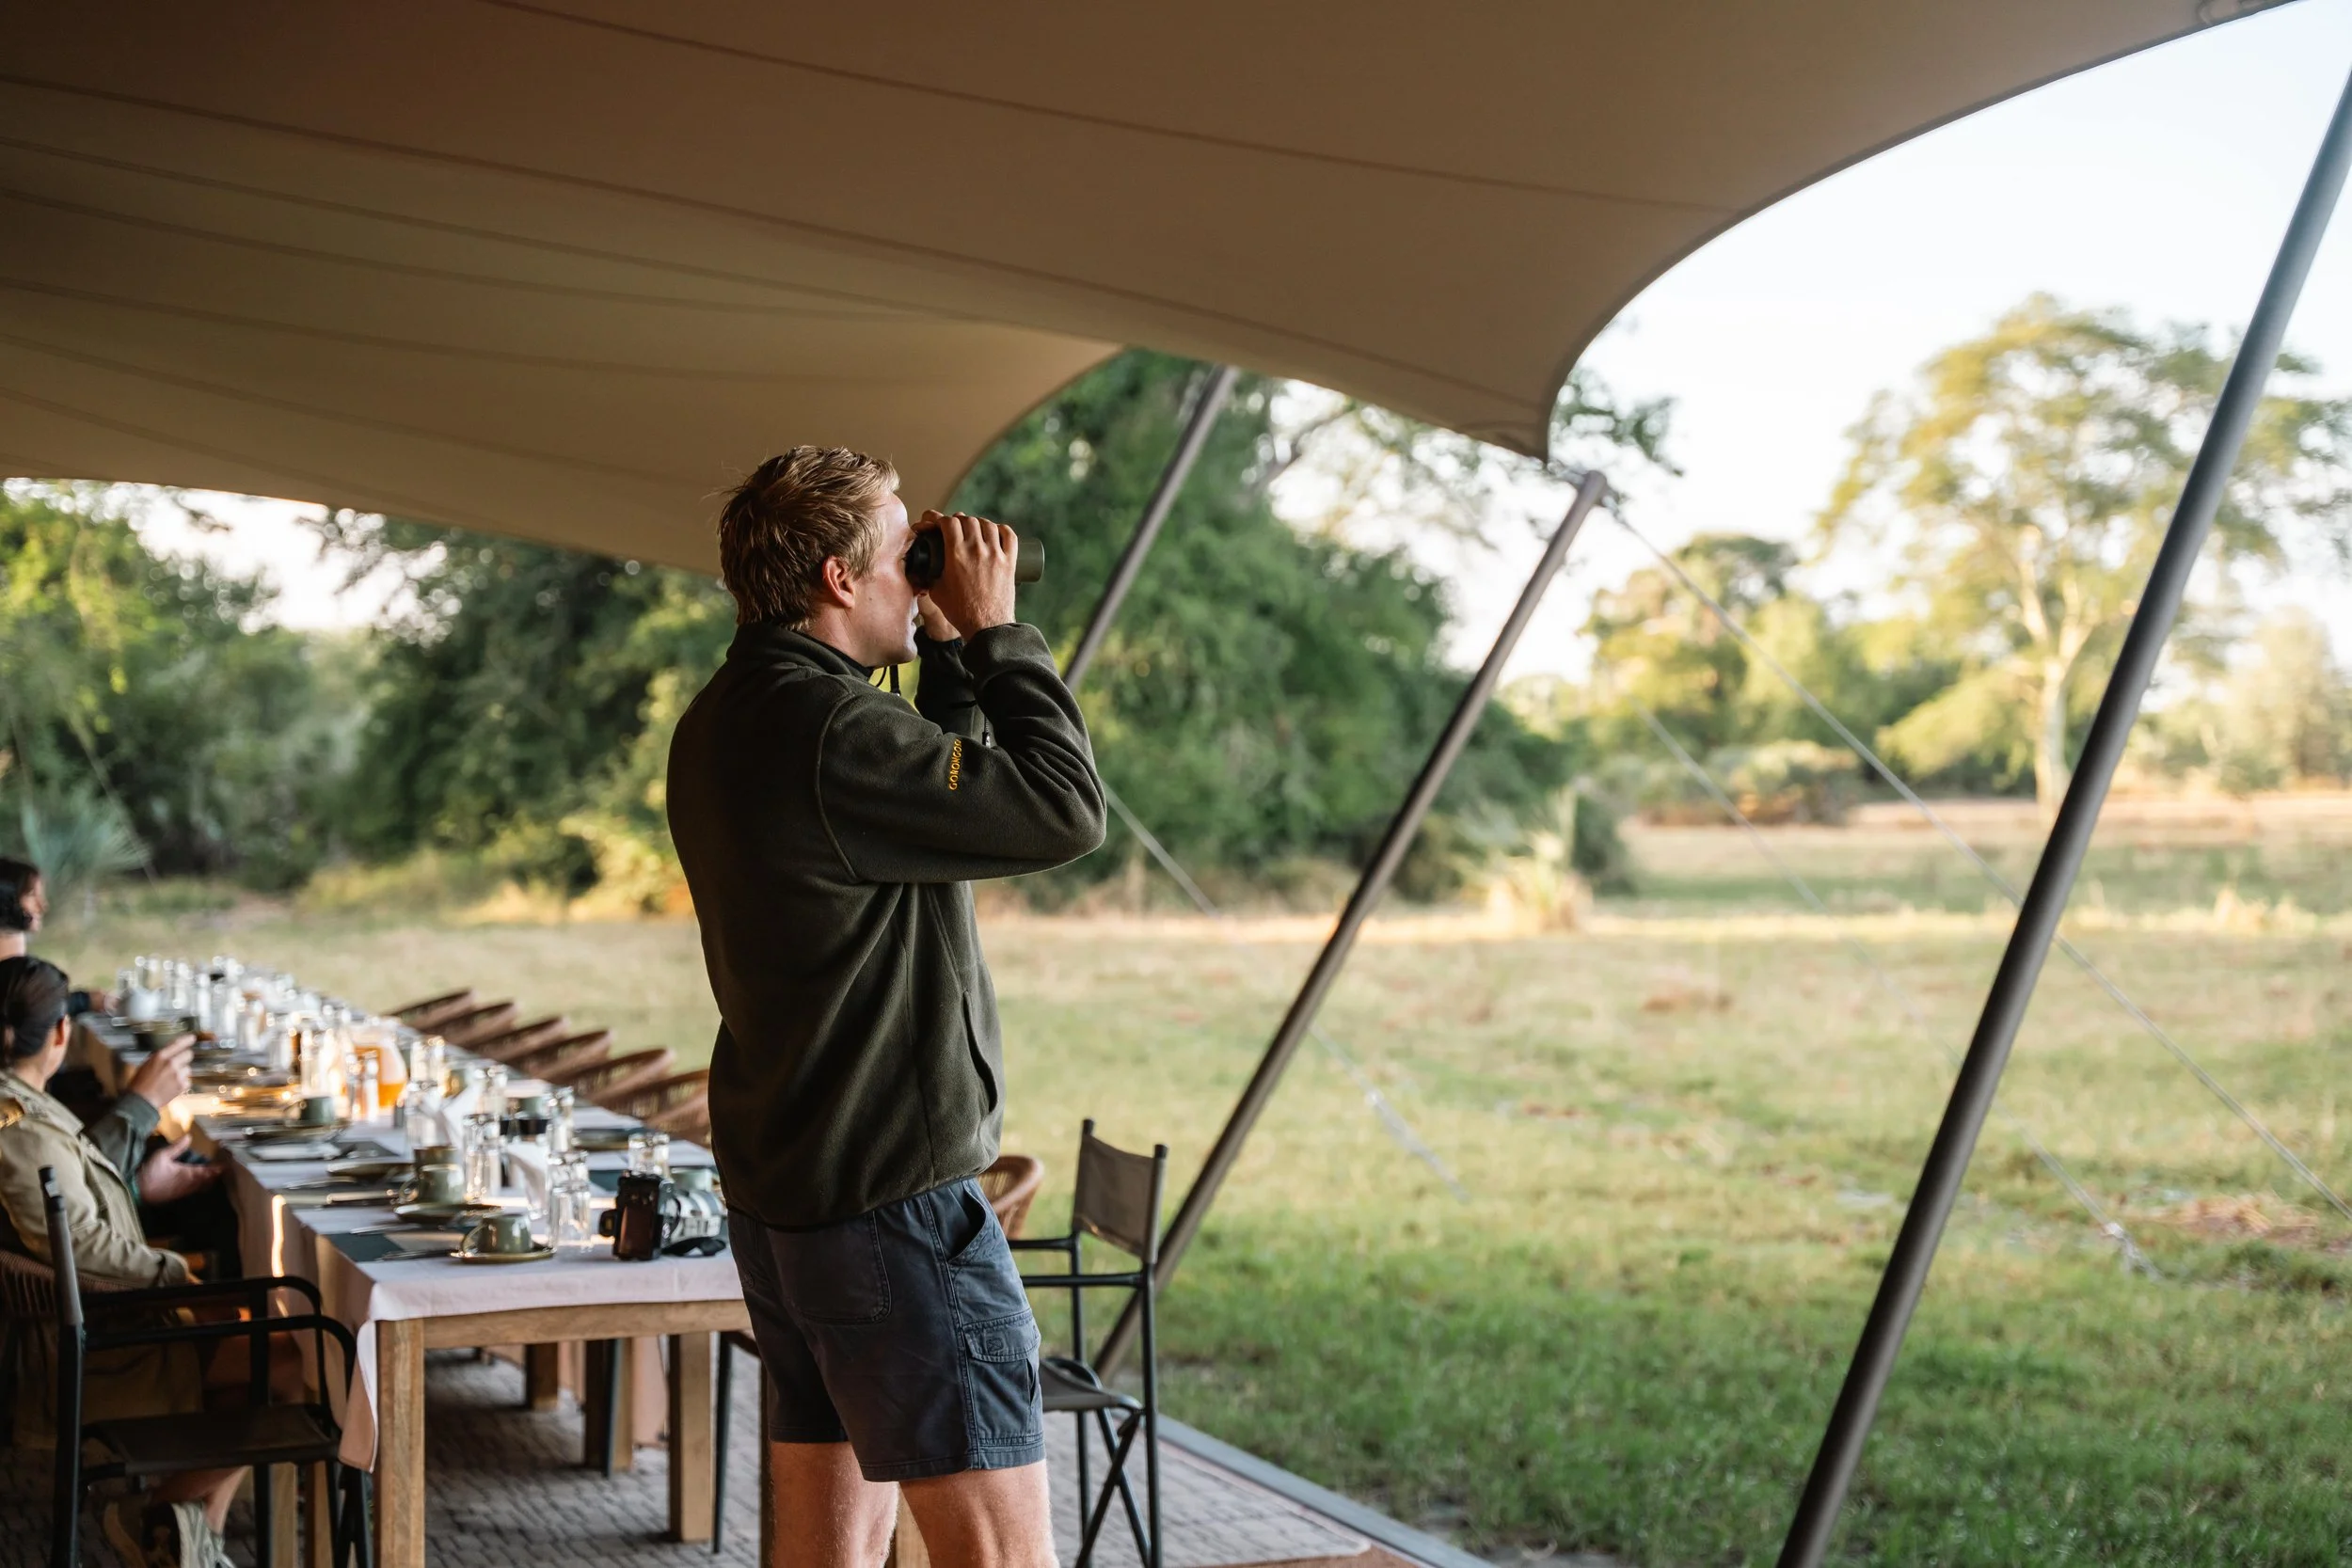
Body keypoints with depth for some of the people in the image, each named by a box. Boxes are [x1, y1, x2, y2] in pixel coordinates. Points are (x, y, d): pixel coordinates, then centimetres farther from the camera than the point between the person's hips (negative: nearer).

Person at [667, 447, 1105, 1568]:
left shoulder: (720, 726, 12)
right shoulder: (827, 728, -20)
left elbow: (956, 794, 21)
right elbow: (1064, 810, -17)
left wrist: (951, 658, 10)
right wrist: (994, 632, -8)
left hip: (779, 1201, 10)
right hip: (893, 1203, -10)